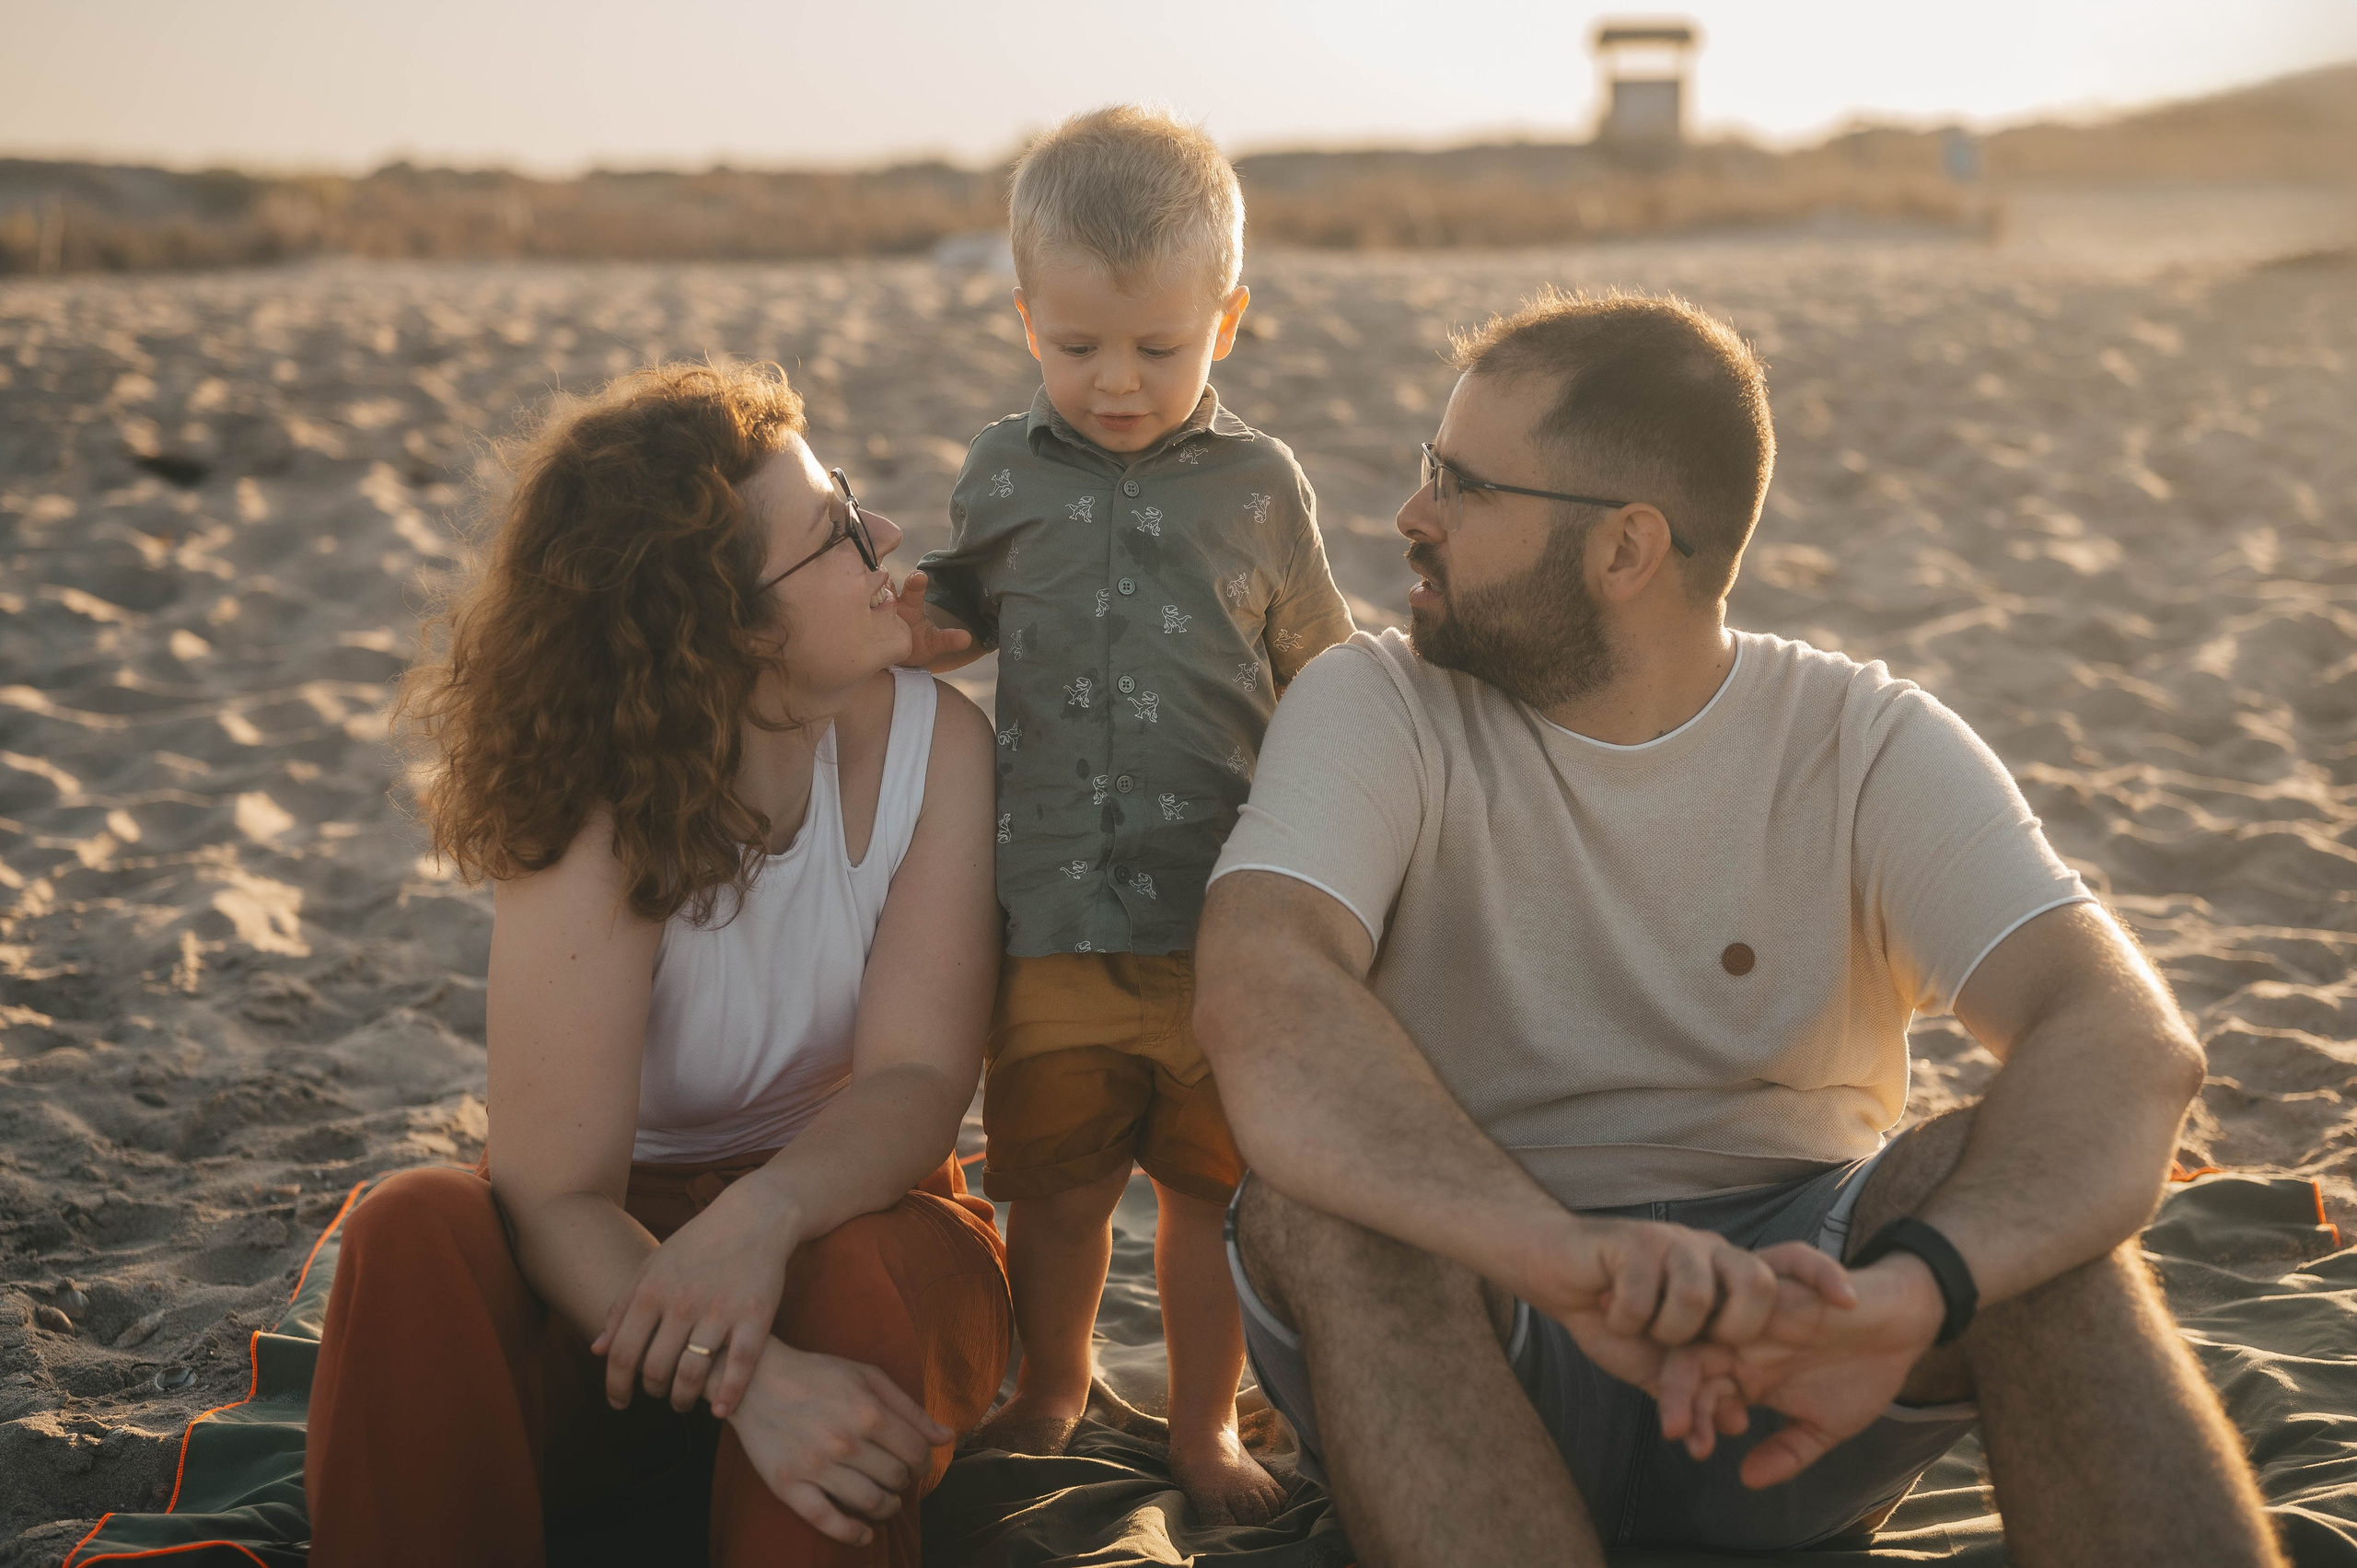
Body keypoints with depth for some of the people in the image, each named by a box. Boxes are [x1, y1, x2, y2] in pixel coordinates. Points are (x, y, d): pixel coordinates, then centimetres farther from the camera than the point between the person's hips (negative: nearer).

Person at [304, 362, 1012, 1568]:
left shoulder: (933, 741, -12)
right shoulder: (602, 812, -20)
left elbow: (919, 1077, -19)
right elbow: (554, 1193, -26)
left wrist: (764, 1214, -40)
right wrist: (742, 1379, -45)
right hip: (620, 1249, -1)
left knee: (866, 1275, -35)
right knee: (413, 1233, -32)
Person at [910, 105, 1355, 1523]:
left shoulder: (1259, 486, 0)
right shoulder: (1004, 476, 4)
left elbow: (1320, 674, 9)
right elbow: (966, 615, 21)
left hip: (1224, 921, -1)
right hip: (1053, 915, 1)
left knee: (1214, 1182, 10)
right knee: (1054, 1183, 13)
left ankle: (1206, 1428, 28)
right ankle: (1051, 1387, 38)